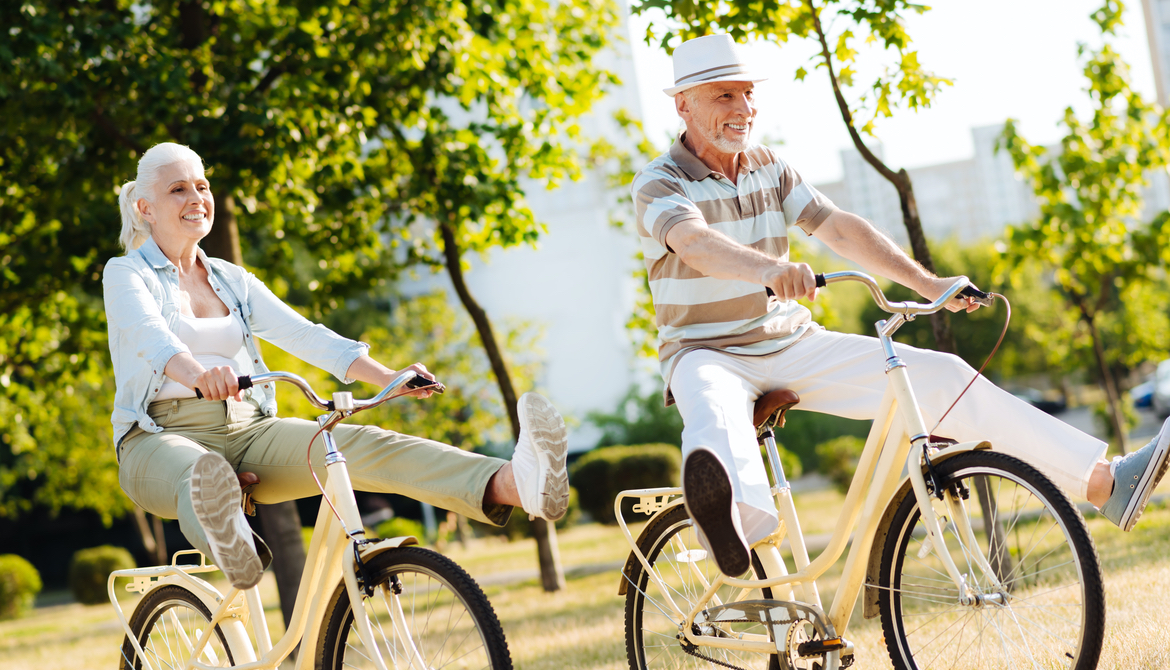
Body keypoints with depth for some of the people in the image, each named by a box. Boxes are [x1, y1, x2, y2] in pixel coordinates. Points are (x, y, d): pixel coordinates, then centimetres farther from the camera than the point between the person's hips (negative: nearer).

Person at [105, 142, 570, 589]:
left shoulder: (233, 281, 20)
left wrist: (389, 377, -11)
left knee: (361, 445, -24)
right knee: (206, 475, -42)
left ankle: (514, 484, -47)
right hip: (164, 437, -3)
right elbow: (150, 337, -18)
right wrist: (197, 373, -42)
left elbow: (303, 334, 7)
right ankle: (232, 550, -79)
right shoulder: (127, 274, 5)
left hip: (246, 430, 3)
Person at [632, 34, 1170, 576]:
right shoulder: (659, 184, -12)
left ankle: (1107, 483, -12)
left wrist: (927, 283, -14)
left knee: (940, 376, -8)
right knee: (715, 422, -42)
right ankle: (734, 523, -77)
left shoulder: (769, 168, 7)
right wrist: (769, 270, -54)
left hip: (792, 346, 5)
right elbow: (696, 243, -34)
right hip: (707, 354, -5)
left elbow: (840, 229, -1)